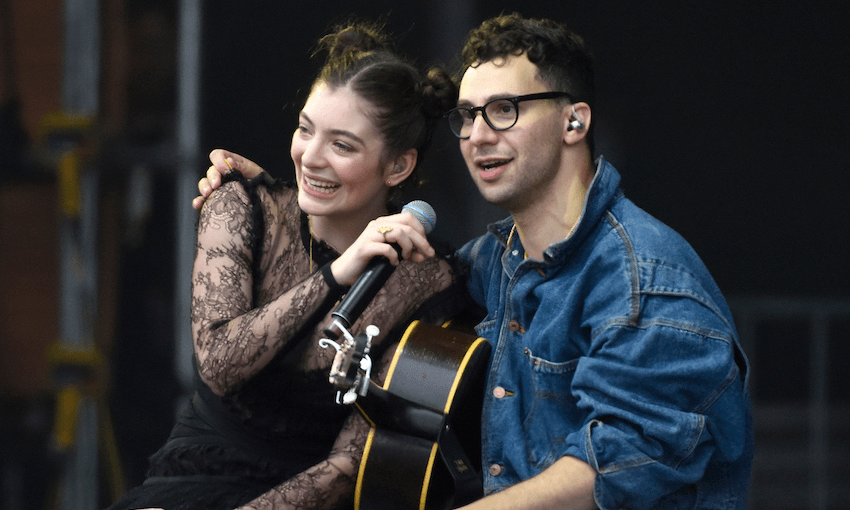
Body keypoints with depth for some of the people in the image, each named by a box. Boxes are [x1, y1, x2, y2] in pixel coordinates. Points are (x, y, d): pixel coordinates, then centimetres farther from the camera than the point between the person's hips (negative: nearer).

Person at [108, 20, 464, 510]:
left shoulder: (427, 285, -8)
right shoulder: (243, 210, 0)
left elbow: (349, 465, -9)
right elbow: (218, 364, -16)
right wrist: (336, 275, -25)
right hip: (200, 470, 1)